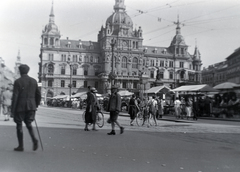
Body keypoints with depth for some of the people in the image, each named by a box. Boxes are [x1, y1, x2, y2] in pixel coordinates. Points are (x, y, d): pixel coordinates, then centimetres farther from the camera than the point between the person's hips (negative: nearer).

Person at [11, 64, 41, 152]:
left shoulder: (17, 82, -8)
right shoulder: (34, 81, 5)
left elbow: (15, 97, -13)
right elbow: (38, 95, 9)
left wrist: (12, 111, -9)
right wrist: (36, 106, 20)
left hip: (20, 107, -4)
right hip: (31, 107, 4)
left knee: (19, 125, 10)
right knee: (28, 124, 18)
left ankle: (21, 146, 14)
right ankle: (34, 140, -5)